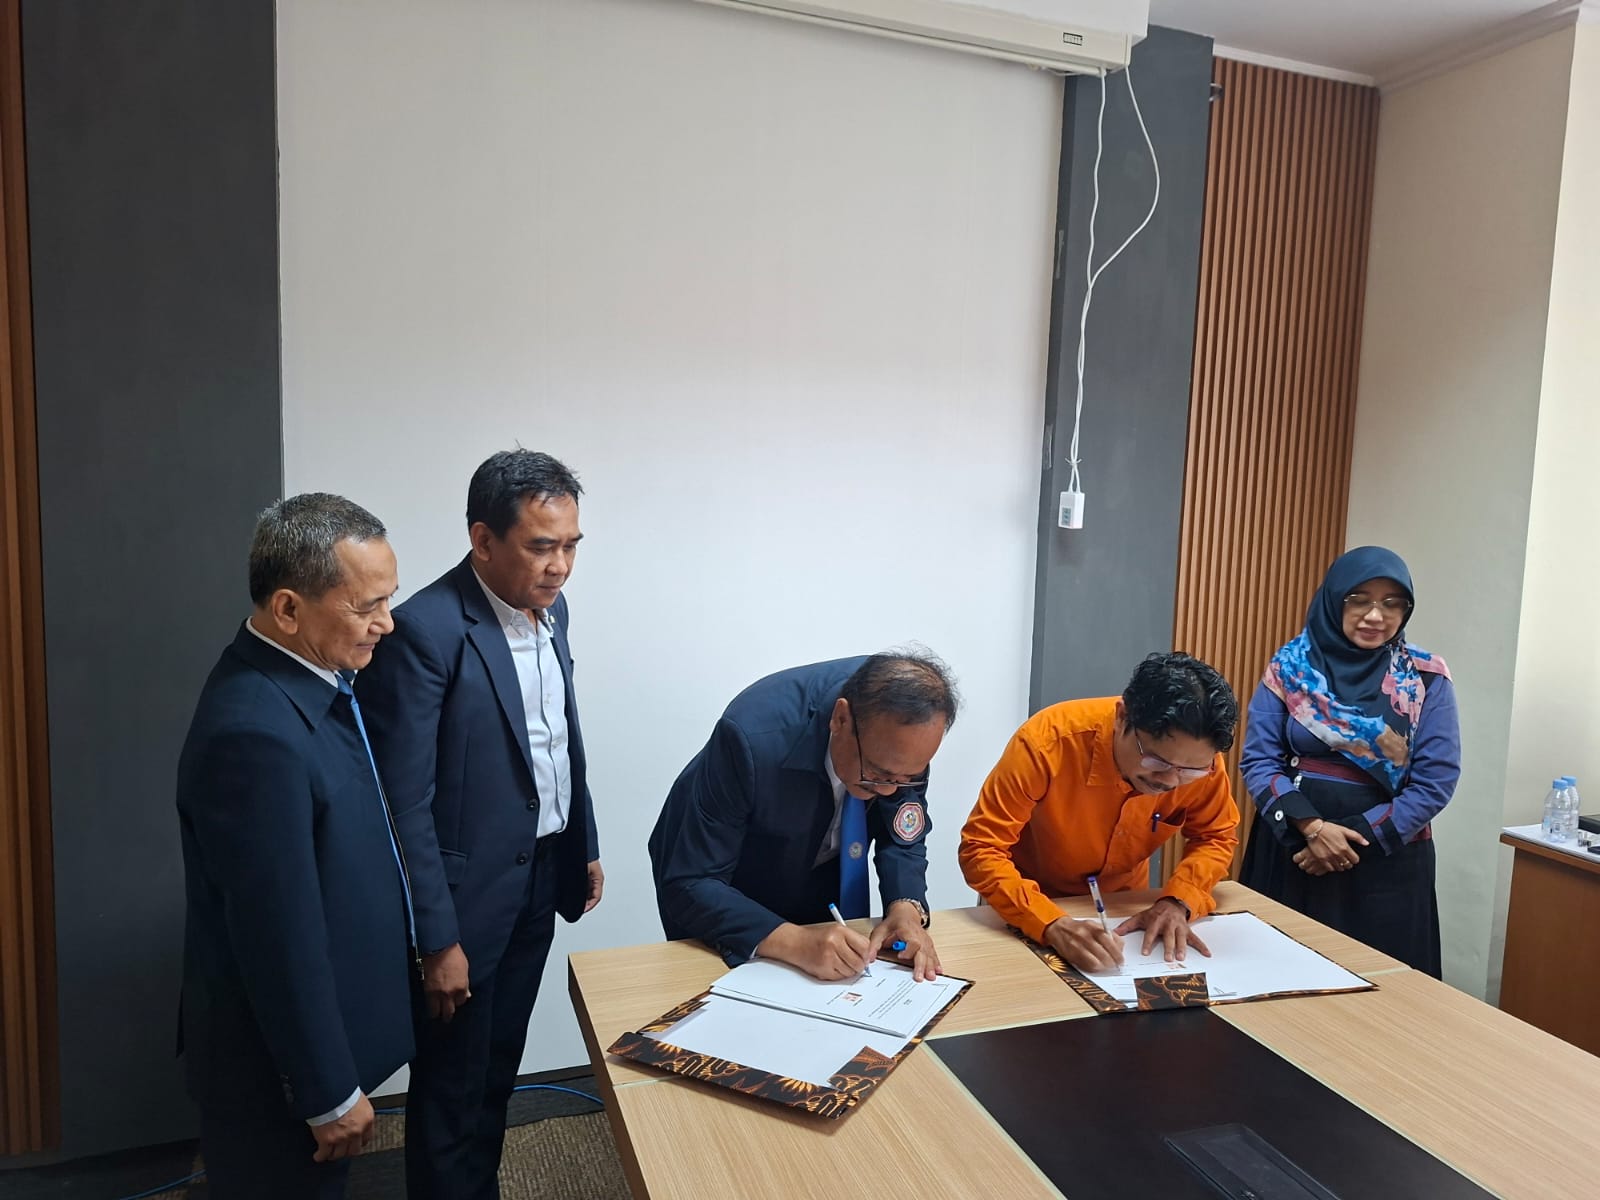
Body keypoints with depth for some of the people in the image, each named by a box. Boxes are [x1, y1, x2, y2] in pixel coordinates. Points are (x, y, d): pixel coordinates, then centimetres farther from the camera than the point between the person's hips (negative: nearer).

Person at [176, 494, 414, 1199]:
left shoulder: (312, 673, -3)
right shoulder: (255, 734, -33)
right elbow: (281, 938, -27)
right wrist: (331, 1094, -17)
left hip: (318, 1031, 8)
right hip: (280, 1069, -8)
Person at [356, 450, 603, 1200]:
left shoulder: (549, 608, 2)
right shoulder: (425, 630, -22)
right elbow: (406, 804, -20)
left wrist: (586, 846, 15)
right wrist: (436, 940, -17)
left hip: (541, 879, 7)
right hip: (468, 893, -7)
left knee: (499, 1070, 22)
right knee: (452, 1085, 12)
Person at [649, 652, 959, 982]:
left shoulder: (903, 733, -26)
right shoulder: (754, 736, -39)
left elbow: (903, 838, -12)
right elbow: (691, 885, -34)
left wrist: (906, 910, -31)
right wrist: (796, 942, -46)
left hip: (824, 876, 3)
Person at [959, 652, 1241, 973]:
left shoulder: (1197, 757, -20)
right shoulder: (1048, 742, -31)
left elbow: (1216, 837, -4)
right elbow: (981, 850, -28)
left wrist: (1176, 902, -22)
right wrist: (1053, 924, -40)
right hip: (1034, 907, -3)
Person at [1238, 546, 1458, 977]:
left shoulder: (1427, 677, -3)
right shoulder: (1289, 666, -2)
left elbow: (1436, 780, -7)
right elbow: (1257, 760, -5)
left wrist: (1359, 836, -14)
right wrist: (1311, 826, -18)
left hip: (1386, 858, 0)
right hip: (1290, 847, 1)